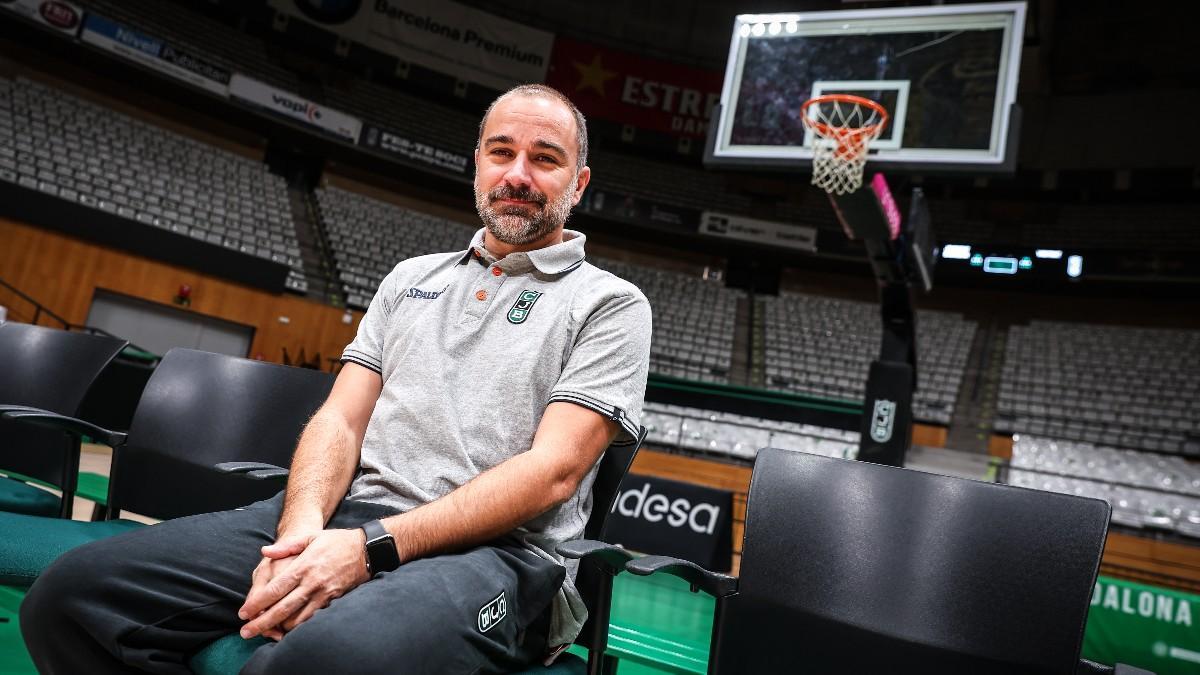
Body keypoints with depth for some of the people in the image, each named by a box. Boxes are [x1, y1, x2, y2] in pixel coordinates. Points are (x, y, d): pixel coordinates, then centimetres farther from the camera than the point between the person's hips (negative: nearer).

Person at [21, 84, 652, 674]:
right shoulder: (411, 276, 21)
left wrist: (373, 548, -18)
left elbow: (551, 470, -9)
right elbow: (341, 418, 13)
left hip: (493, 550, -5)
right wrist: (302, 527, -9)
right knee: (73, 593, -13)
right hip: (342, 513, 6)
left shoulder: (610, 304, 4)